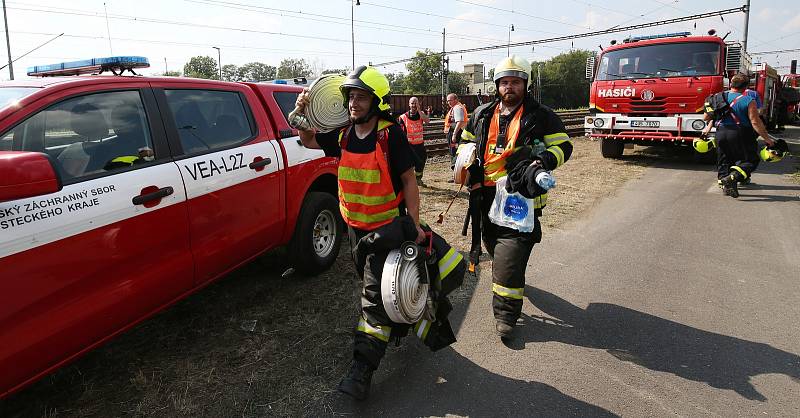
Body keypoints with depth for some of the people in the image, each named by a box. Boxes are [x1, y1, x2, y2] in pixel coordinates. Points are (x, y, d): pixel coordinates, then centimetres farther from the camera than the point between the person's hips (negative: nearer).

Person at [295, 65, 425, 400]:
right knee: (370, 282, 23)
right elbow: (309, 141, 16)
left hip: (387, 226, -7)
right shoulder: (343, 133, 1)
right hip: (355, 225, 7)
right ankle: (393, 322, 48)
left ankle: (362, 367, -4)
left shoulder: (390, 134, -16)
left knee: (376, 294, -6)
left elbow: (408, 179, -12)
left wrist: (414, 223, -17)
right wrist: (301, 114, -4)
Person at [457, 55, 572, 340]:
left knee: (511, 254, -12)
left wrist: (542, 161, -19)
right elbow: (466, 141, 25)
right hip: (486, 195, 6)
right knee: (493, 246, 20)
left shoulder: (540, 116, -1)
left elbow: (563, 146, 1)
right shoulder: (482, 114, 12)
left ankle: (505, 314, -2)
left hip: (521, 196, -5)